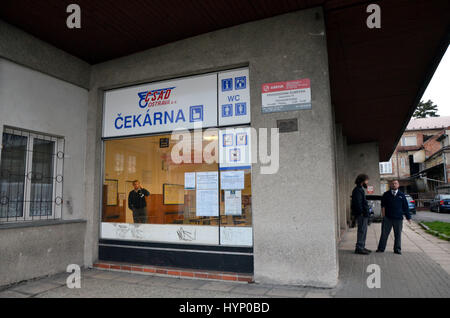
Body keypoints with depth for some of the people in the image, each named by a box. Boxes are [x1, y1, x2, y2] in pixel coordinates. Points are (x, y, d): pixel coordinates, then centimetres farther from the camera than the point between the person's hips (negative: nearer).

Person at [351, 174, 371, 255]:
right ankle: (359, 248, -4)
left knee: (363, 231, 14)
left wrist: (366, 213, 18)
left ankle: (362, 247, 21)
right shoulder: (358, 190, -14)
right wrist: (362, 212, -22)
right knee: (362, 231, -8)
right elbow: (358, 203, -21)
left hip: (364, 215, 11)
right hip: (361, 215, -11)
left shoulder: (360, 190, 20)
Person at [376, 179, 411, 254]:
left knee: (398, 234, 7)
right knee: (384, 234, 3)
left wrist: (408, 217, 8)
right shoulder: (386, 194, 6)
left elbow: (405, 207, 9)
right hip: (387, 218, 0)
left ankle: (397, 249, 19)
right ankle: (381, 248, 10)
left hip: (398, 218, 1)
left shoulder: (401, 195, 6)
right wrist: (383, 214, -6)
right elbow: (383, 205, 7)